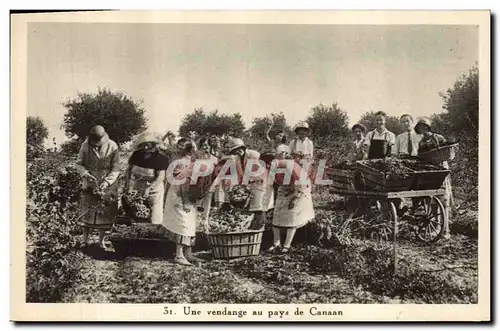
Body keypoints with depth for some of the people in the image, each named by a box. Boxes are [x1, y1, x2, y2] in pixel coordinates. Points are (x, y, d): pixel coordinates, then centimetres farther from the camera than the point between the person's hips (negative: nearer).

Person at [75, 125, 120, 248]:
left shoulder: (112, 147, -13)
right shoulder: (85, 145, -9)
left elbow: (115, 169, -10)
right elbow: (79, 163, 0)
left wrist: (107, 181, -22)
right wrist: (85, 174, -19)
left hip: (107, 186, -1)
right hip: (89, 185, 1)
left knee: (105, 213, 5)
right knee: (87, 212, 3)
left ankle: (101, 240, 19)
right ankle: (85, 239, 16)